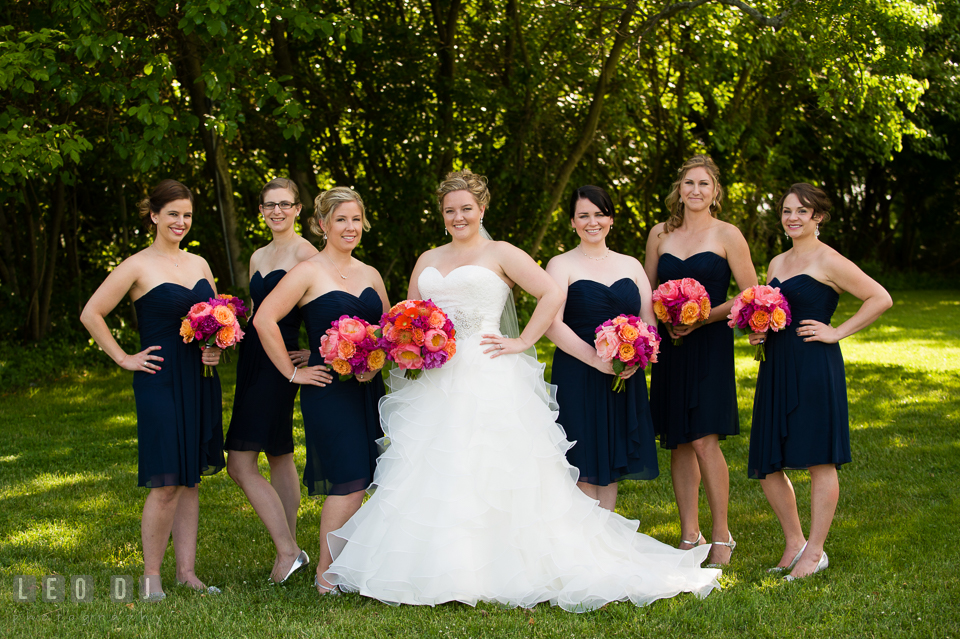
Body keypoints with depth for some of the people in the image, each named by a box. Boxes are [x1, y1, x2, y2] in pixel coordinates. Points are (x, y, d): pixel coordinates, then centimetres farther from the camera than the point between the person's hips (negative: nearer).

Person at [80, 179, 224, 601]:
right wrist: (124, 359, -7)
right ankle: (151, 576, 6)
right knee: (167, 482, -7)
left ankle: (186, 571, 16)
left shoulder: (199, 264, 13)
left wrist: (217, 348, 2)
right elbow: (91, 315, -5)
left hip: (200, 381, 6)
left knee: (192, 479, 9)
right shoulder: (138, 266, -5)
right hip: (160, 382, -6)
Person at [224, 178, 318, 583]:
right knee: (279, 456, 13)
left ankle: (287, 551, -4)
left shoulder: (304, 253, -9)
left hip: (280, 361, -9)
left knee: (240, 463, -10)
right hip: (253, 358, 9)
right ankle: (289, 549, 20)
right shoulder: (258, 257, 17)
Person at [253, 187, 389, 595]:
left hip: (367, 388, 6)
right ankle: (326, 574, 2)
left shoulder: (370, 275, 14)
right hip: (328, 389, -6)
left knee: (357, 480, 6)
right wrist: (292, 373, -11)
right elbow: (264, 320, -12)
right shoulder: (309, 273, -6)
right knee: (349, 481, -10)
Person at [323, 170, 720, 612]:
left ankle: (503, 573, 1)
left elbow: (553, 294, -4)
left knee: (491, 474, -7)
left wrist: (522, 342, -8)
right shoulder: (427, 261, 19)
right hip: (436, 383, 5)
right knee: (431, 477, 0)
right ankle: (434, 573, 7)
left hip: (488, 380, -5)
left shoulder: (500, 254, 3)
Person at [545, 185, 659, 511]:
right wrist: (596, 359, -20)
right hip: (577, 376, -4)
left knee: (612, 461, 7)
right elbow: (552, 324, -10)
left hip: (625, 379, 4)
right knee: (586, 465, -3)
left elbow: (649, 320, 9)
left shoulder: (630, 265, 15)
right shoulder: (561, 265, 2)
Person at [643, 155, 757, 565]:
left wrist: (702, 318, -12)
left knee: (704, 438, -12)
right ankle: (689, 535, 16)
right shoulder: (660, 234, 11)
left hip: (710, 344, -4)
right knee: (678, 442, 6)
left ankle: (721, 535, 1)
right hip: (669, 345, 4)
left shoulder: (727, 235, -1)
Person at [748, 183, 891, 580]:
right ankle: (794, 543, 22)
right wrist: (758, 332, 7)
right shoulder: (777, 264, 17)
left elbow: (880, 298, -10)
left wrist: (838, 333, -11)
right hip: (776, 368, 8)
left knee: (819, 461, -1)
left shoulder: (828, 261, -6)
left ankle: (815, 551, 9)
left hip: (814, 367, -8)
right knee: (767, 465, 7)